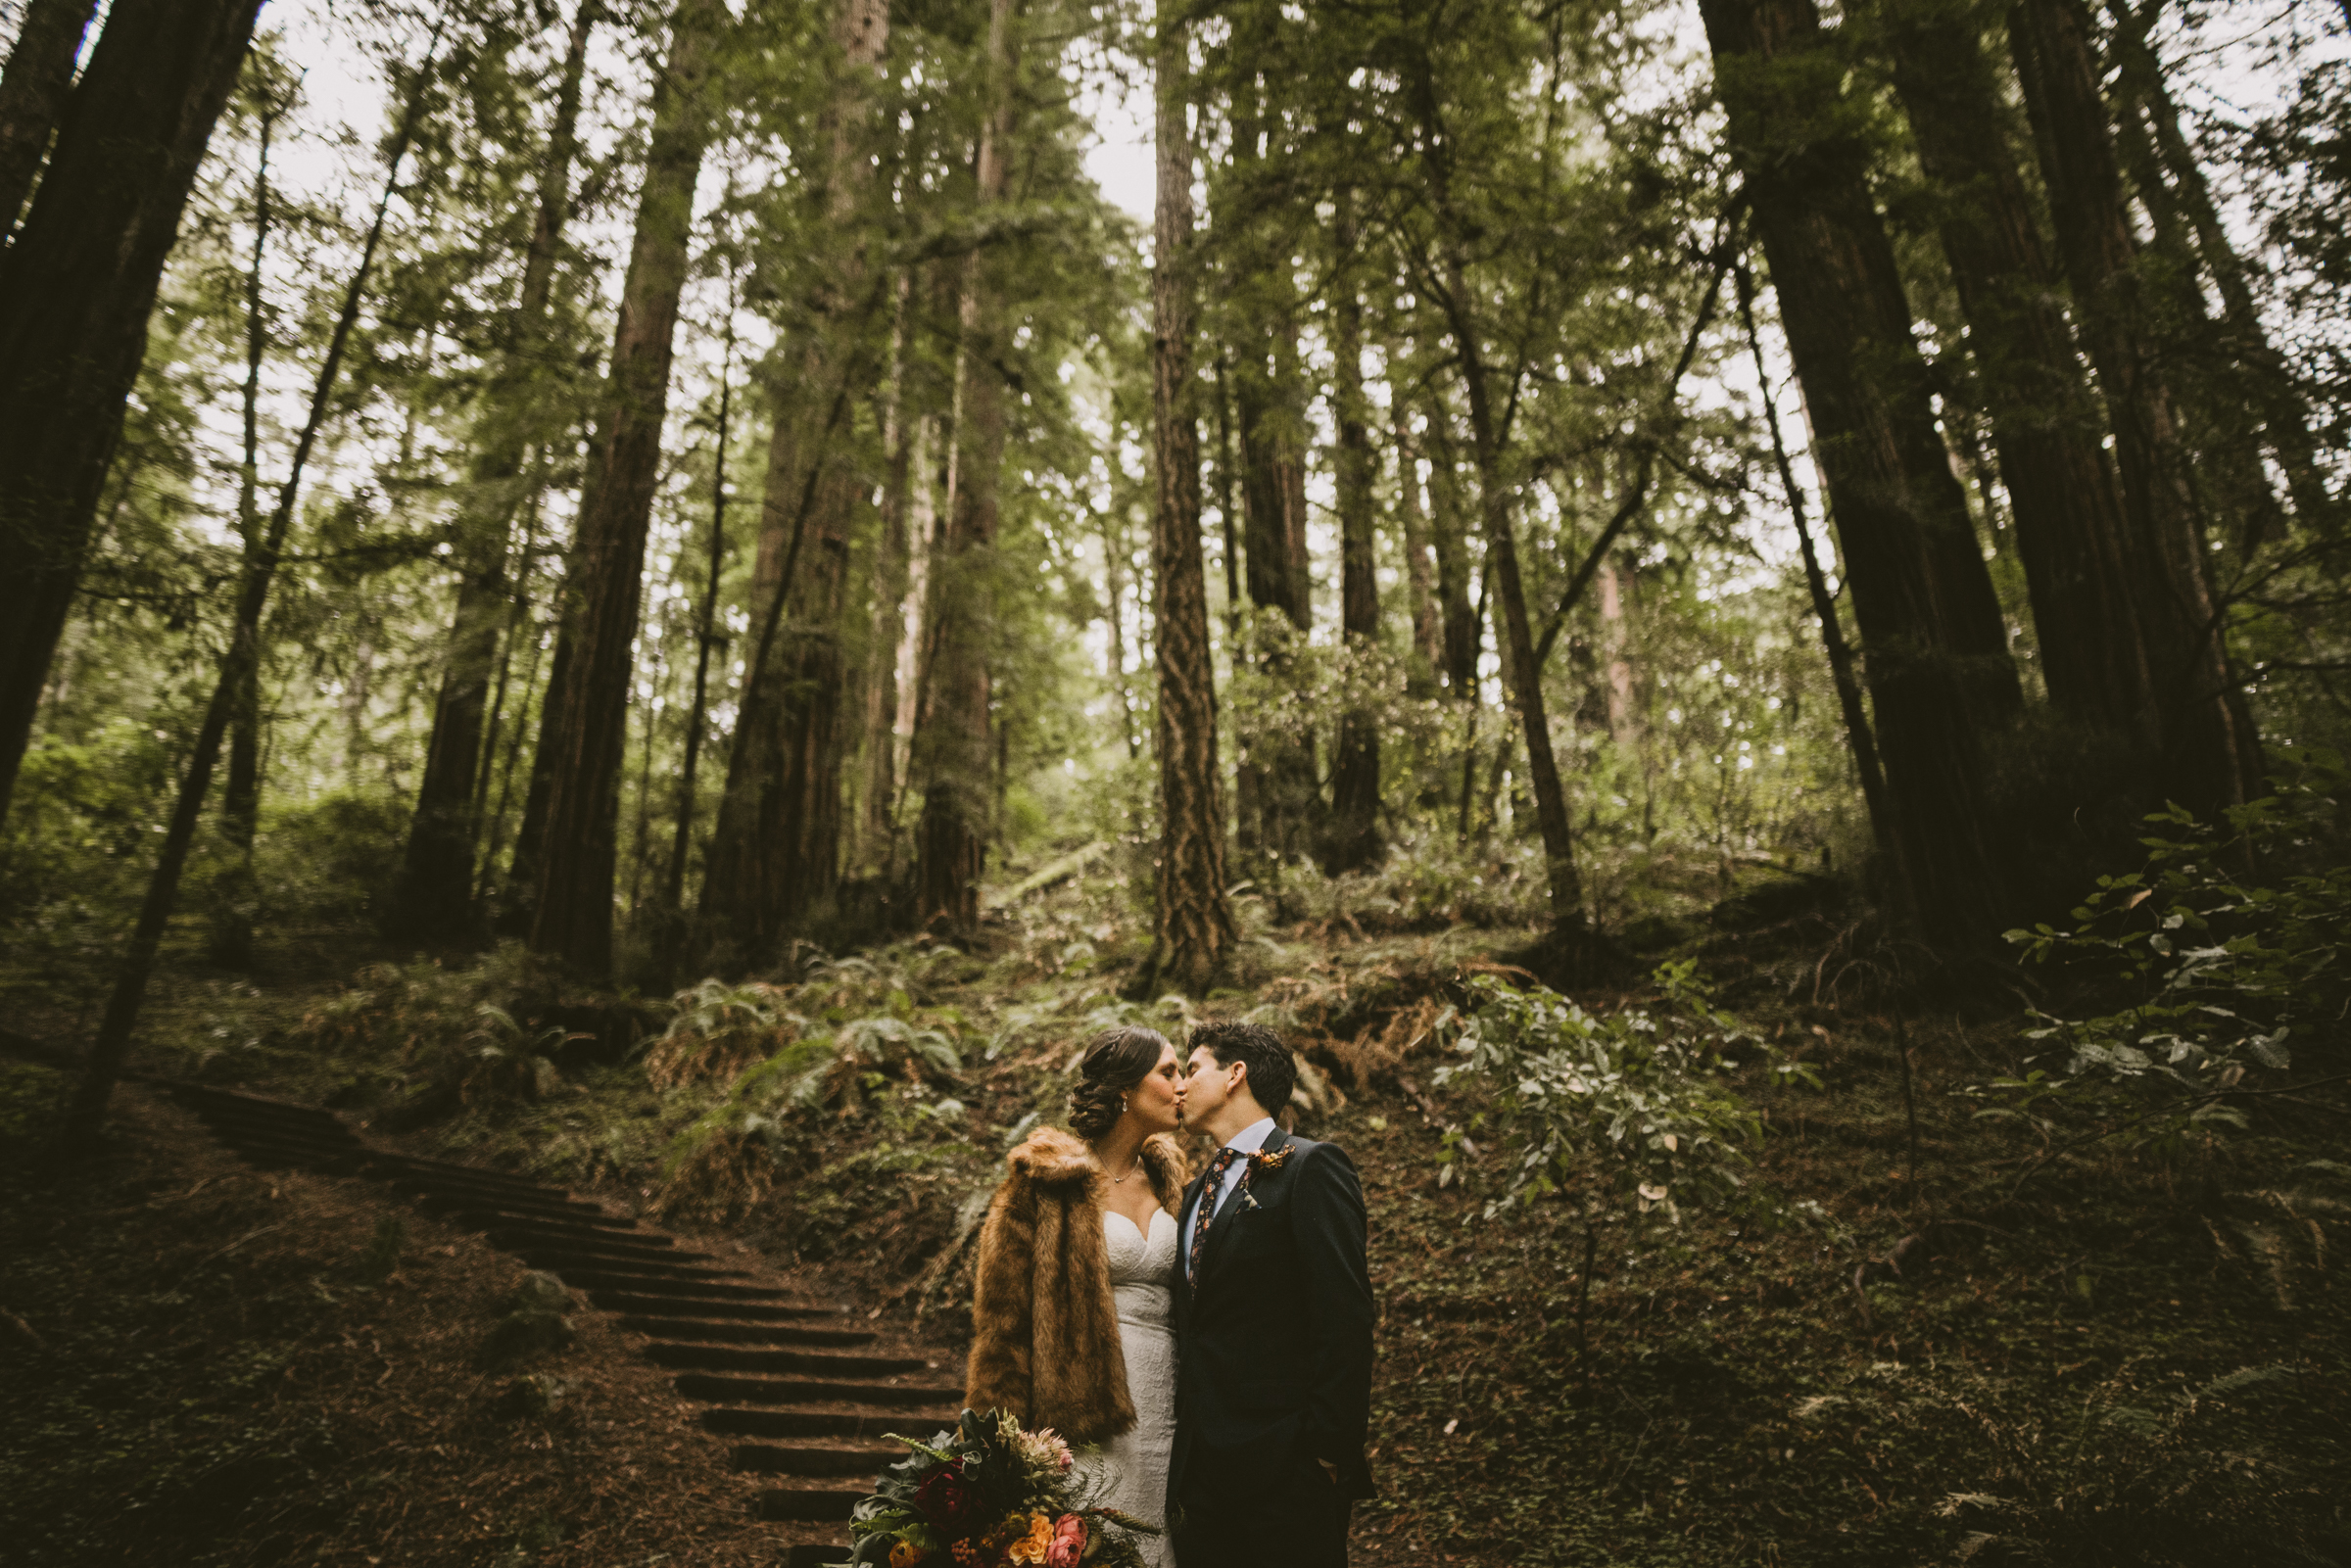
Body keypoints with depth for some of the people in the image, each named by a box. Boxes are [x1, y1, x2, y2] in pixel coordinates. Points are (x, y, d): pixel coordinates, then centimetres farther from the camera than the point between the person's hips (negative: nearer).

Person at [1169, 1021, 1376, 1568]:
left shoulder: (1310, 1167, -10)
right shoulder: (1197, 1189, 15)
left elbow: (1343, 1318, -16)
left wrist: (1330, 1451, -19)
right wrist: (1185, 1453, 12)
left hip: (1284, 1475, -7)